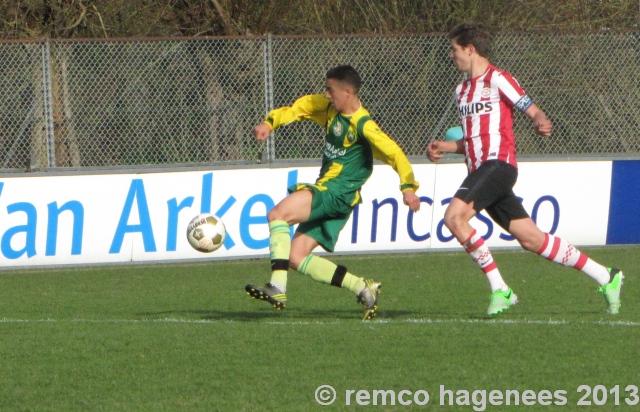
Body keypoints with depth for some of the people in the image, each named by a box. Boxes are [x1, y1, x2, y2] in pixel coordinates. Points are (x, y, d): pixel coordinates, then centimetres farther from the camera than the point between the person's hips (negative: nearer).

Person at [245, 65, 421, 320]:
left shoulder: (363, 125, -15)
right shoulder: (330, 108, 8)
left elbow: (393, 153, -19)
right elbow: (300, 107, 18)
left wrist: (408, 187, -28)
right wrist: (269, 123, 2)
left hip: (337, 193, -10)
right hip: (325, 188, 10)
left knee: (277, 214, -23)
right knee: (296, 258, 5)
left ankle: (277, 289, -28)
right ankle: (363, 288, 7)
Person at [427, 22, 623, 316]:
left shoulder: (497, 79, -4)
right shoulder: (462, 90, 21)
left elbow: (533, 111, -7)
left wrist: (541, 123, -30)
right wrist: (445, 147, 11)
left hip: (498, 164, -8)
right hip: (480, 170, 8)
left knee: (454, 217, -24)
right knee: (530, 239, 5)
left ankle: (499, 290, -20)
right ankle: (605, 278, 14)